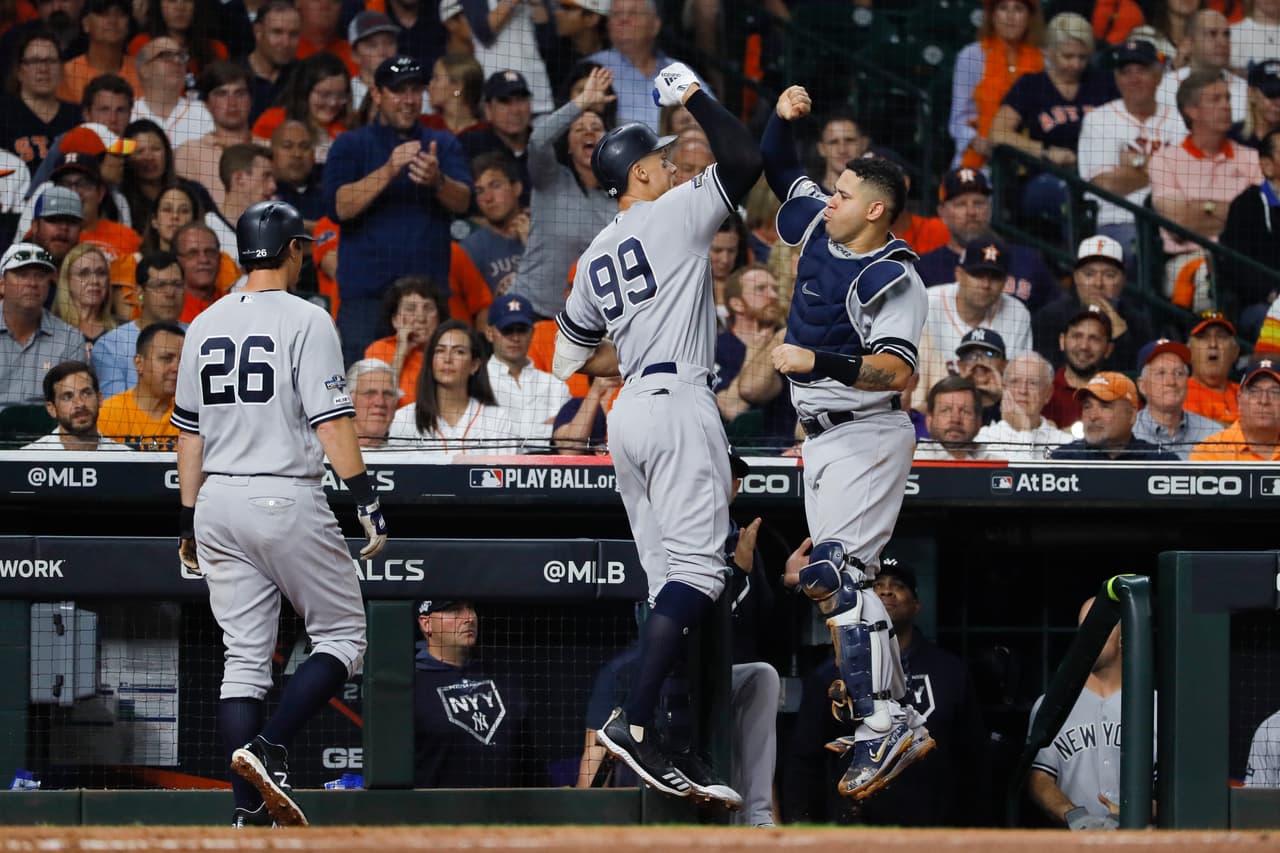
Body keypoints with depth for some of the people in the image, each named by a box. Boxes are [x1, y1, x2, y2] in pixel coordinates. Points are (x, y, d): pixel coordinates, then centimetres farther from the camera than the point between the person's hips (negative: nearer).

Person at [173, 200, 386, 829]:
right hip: (287, 497, -6)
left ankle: (249, 812, -1)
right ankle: (269, 749, -14)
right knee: (342, 635, 7)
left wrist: (188, 520, 20)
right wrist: (366, 500, -15)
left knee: (244, 656, 7)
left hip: (218, 501, 6)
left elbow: (189, 430, 15)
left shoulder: (205, 325, 11)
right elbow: (331, 422, -15)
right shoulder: (306, 321, -7)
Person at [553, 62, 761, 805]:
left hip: (629, 412, 8)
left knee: (672, 584, 7)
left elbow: (574, 357, 26)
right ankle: (634, 722, -28)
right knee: (699, 568, -14)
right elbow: (745, 159, -8)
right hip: (680, 403, -8)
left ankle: (663, 757, 0)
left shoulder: (595, 258, 18)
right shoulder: (675, 215, -2)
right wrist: (693, 95, 1)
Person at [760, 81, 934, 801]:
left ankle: (883, 723, -24)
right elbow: (780, 171, 21)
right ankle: (896, 722, 16)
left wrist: (818, 361, -34)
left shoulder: (892, 278, -16)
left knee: (836, 573, -21)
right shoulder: (821, 228, 7)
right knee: (845, 579, 11)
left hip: (867, 438, -9)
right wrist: (782, 119, 3)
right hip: (824, 439, 10)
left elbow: (897, 371, -27)